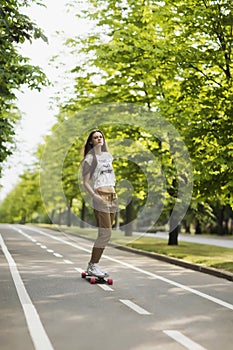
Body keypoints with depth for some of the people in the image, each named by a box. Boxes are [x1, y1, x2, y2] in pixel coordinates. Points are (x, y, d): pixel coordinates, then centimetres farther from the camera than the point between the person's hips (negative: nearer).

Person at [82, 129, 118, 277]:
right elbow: (86, 182, -7)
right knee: (106, 233, -13)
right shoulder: (90, 158, -1)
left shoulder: (108, 156, 18)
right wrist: (94, 195, -22)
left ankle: (94, 265, 11)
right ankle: (92, 266, -5)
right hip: (100, 196, -7)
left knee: (106, 234, 4)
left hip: (113, 195, 7)